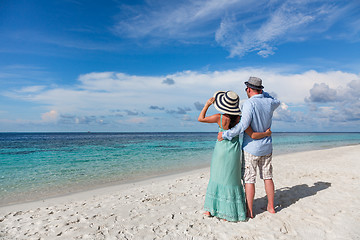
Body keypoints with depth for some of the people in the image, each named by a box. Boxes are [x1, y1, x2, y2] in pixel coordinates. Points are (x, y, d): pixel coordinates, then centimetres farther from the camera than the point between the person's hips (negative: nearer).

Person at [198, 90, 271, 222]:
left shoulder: (220, 118, -14)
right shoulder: (240, 119, -12)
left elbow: (200, 118, -4)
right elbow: (254, 135, -8)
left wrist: (207, 104, 4)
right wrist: (267, 133, 8)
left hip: (220, 150, 0)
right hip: (233, 151, 0)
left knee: (216, 178, 15)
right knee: (230, 180, 10)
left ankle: (210, 209, 25)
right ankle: (228, 212, 19)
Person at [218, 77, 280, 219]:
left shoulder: (249, 103, -18)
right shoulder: (269, 102, 2)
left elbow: (243, 125, -27)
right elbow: (277, 102, 28)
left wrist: (225, 134, -20)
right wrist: (263, 93, 26)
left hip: (251, 148, -6)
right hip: (267, 147, 7)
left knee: (249, 179, 2)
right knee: (267, 177, 17)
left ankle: (249, 211, 10)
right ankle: (271, 207, 28)